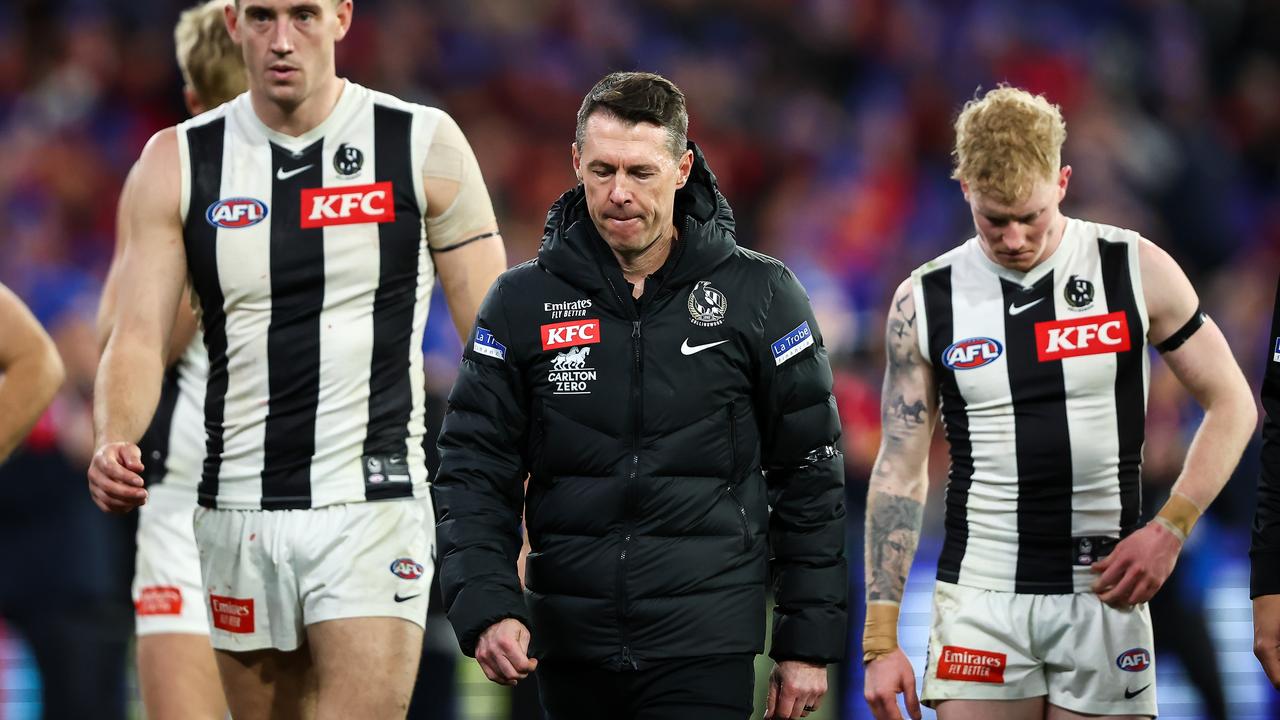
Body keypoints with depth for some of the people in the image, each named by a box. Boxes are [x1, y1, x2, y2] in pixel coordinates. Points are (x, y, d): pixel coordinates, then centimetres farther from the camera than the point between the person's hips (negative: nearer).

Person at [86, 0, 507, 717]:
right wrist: (115, 443, -20)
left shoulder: (426, 146, 0)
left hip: (374, 505, -3)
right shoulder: (179, 162, 5)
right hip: (239, 515, 3)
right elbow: (139, 337, 1)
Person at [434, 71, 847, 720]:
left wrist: (808, 643, 2)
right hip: (571, 648, 3)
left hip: (705, 645, -3)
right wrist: (486, 606, -12)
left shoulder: (759, 296, 2)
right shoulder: (522, 303, 5)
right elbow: (473, 474, 4)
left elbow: (808, 477, 6)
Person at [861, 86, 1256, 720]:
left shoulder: (1137, 270, 0)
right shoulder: (925, 301, 3)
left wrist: (1170, 528, -6)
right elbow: (899, 474, 5)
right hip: (980, 597, 0)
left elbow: (1231, 404, 7)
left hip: (1104, 596, 0)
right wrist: (881, 639, 0)